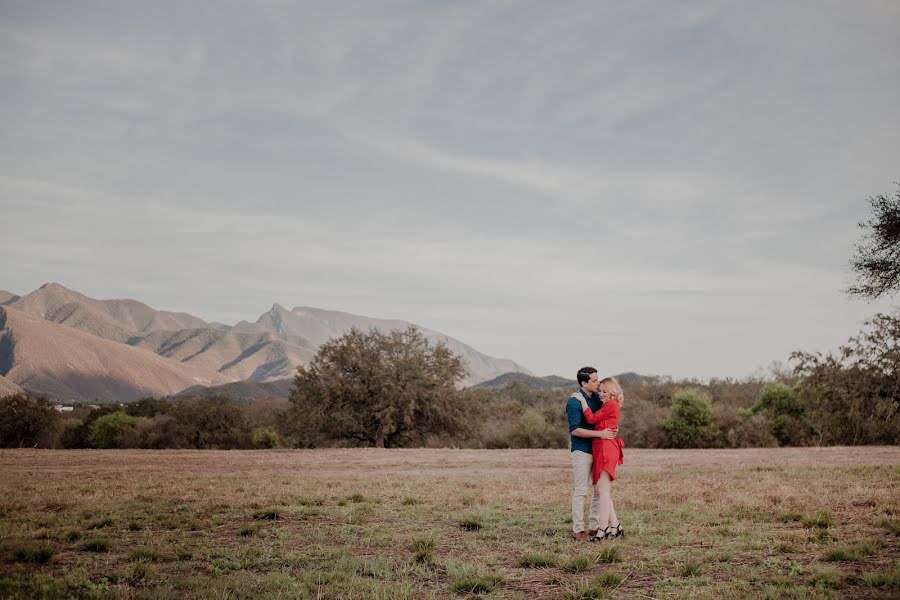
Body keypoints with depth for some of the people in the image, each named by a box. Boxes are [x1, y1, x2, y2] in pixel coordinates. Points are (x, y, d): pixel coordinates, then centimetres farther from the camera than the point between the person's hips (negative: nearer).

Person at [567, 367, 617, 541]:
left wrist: (611, 431, 1)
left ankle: (594, 527, 15)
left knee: (600, 489, 7)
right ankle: (578, 530, 2)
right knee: (581, 490, -4)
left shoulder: (596, 397, 7)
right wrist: (599, 434, -23)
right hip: (581, 450, -7)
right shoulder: (574, 402, -16)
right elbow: (574, 430, -21)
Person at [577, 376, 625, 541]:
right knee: (601, 489, 11)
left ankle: (603, 528, -9)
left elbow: (592, 419, -11)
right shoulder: (612, 405, 21)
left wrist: (582, 400, -4)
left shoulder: (611, 404, -9)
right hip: (602, 449, 10)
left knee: (603, 489, -9)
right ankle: (615, 526, 13)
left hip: (606, 448, -10)